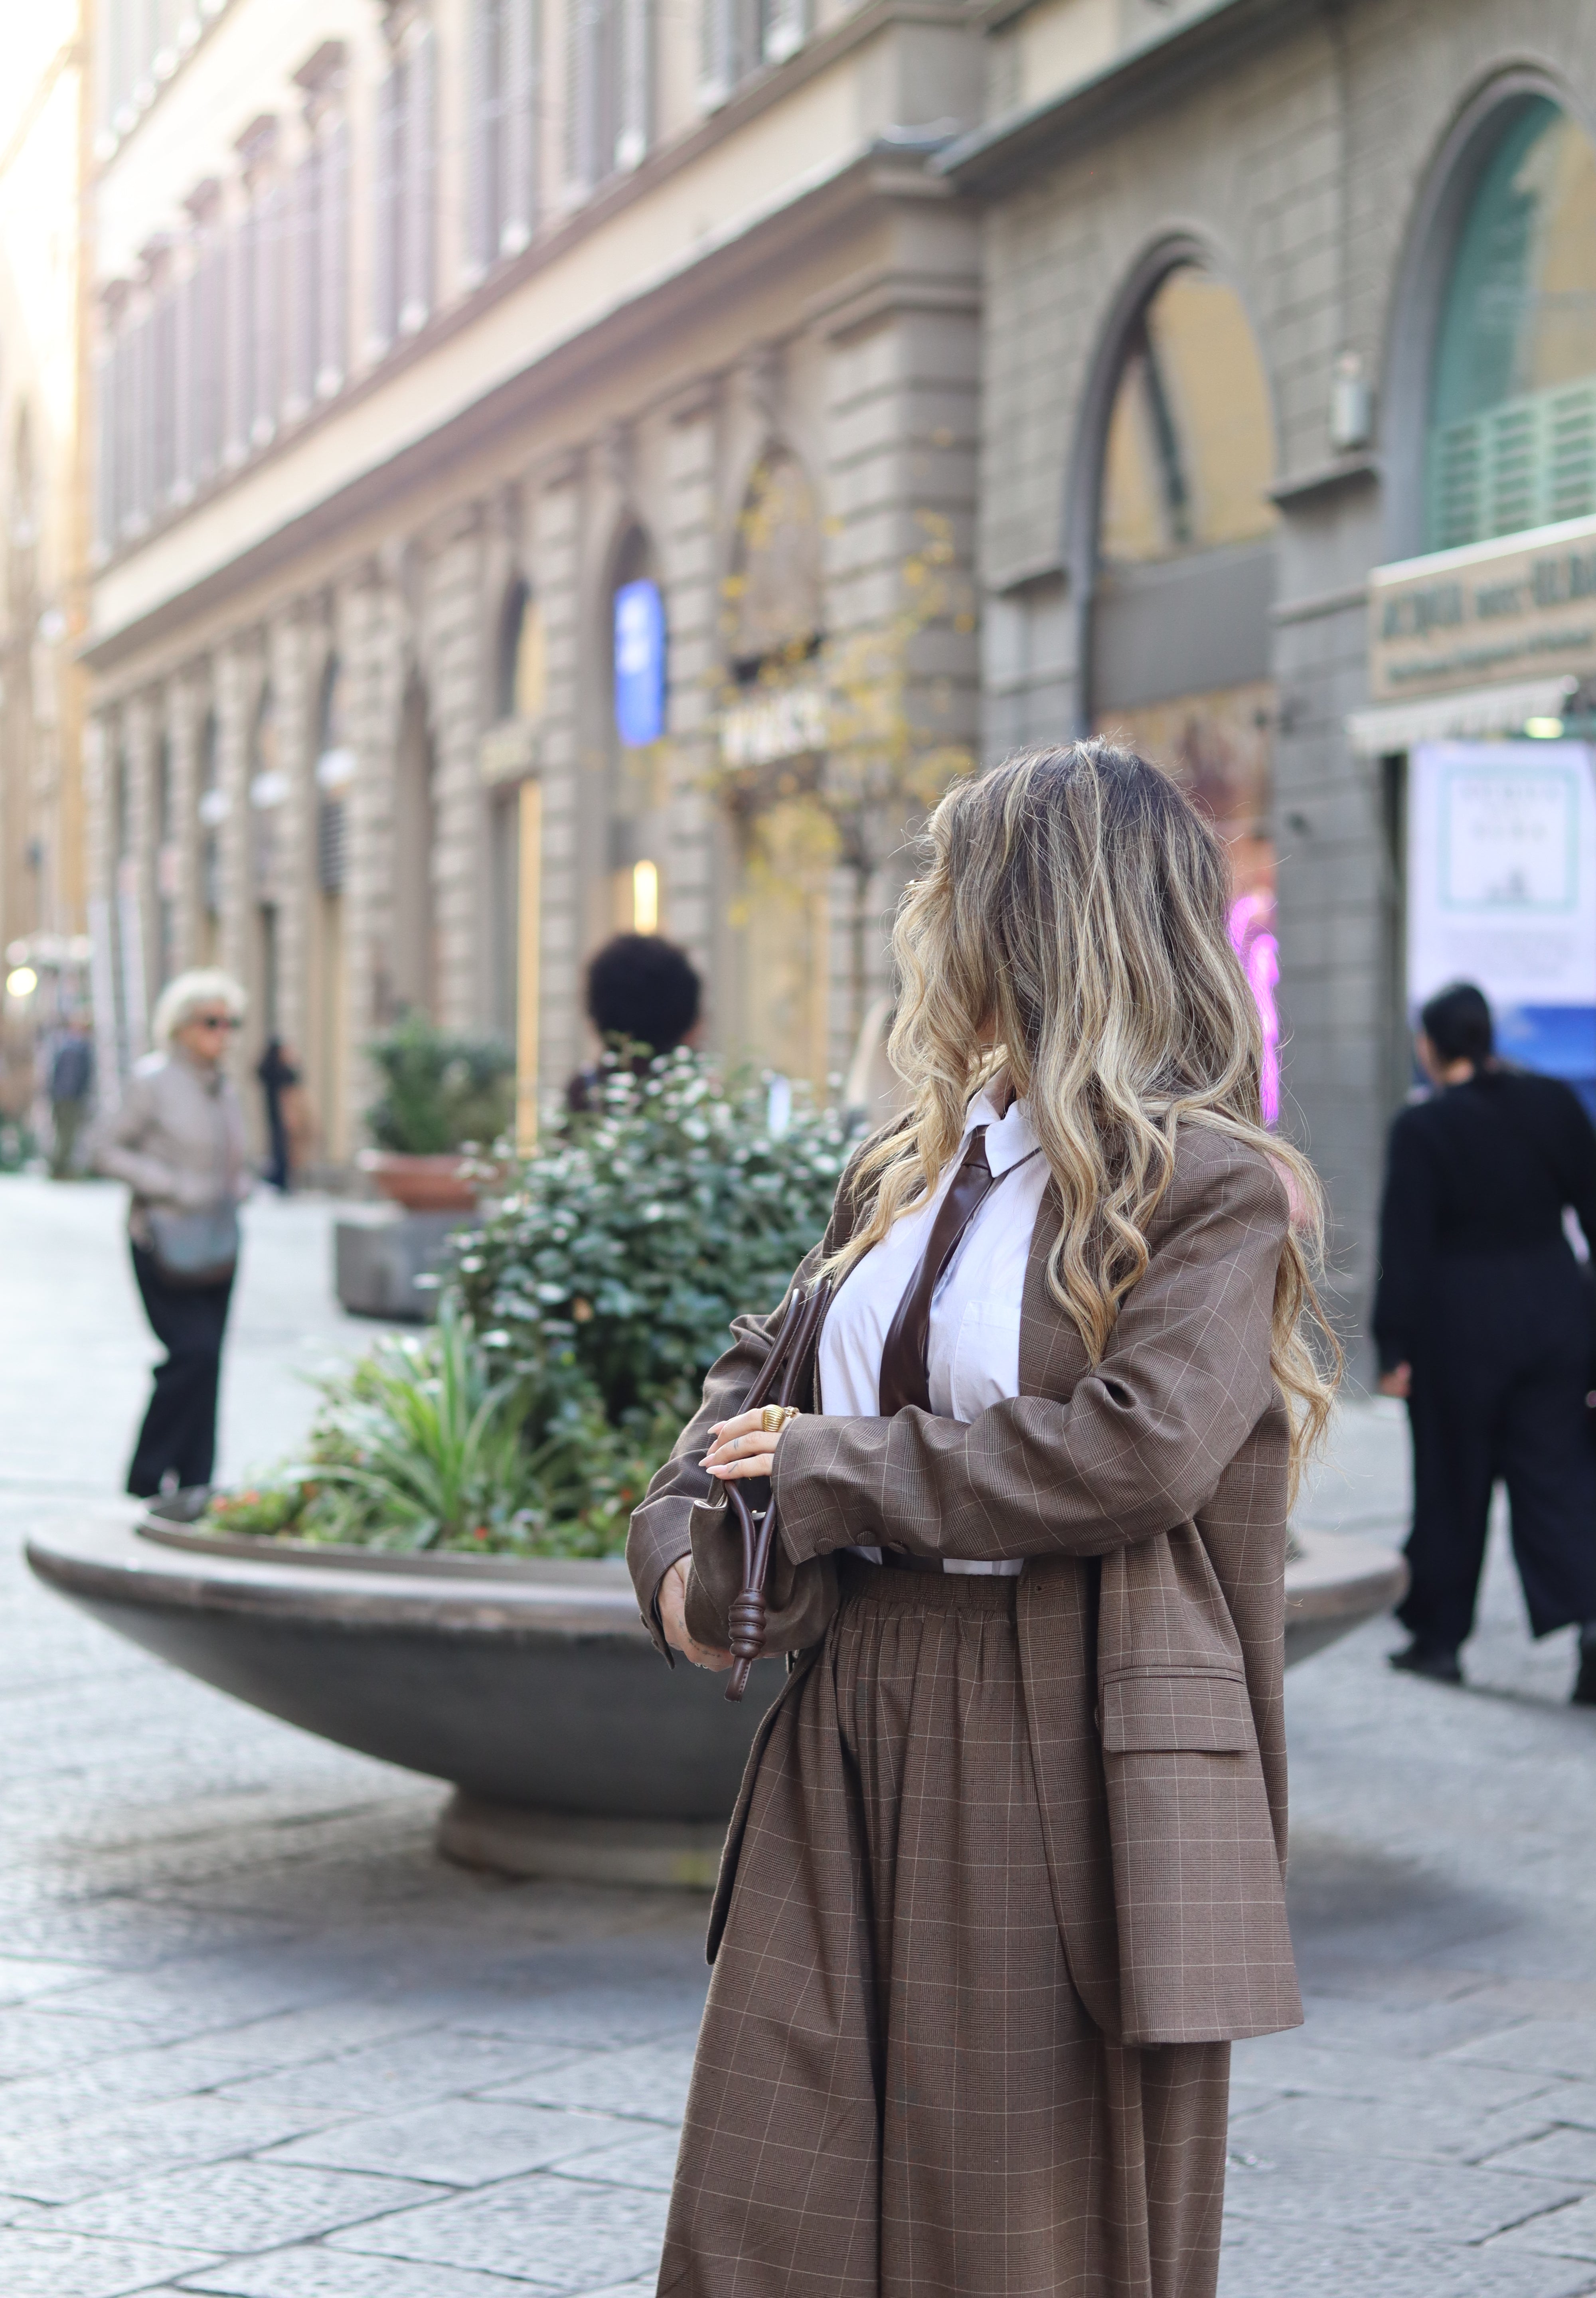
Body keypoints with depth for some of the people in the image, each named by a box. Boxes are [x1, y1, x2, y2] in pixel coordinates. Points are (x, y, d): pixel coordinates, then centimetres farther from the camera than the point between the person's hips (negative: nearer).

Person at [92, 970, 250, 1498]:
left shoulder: (223, 1087, 11)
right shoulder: (153, 1080, -9)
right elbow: (107, 1148, -7)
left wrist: (238, 1183, 5)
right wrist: (173, 1186, -15)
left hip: (216, 1244, 7)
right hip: (166, 1242, -7)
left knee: (204, 1362, 5)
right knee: (194, 1352, -16)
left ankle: (194, 1484, 11)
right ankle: (148, 1479, -5)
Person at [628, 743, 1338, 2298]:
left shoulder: (1212, 1189, -8)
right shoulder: (907, 1171, 15)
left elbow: (1143, 1446, -22)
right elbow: (760, 1367, 25)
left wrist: (830, 1472, -14)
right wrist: (677, 1531, 5)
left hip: (1065, 1764, -7)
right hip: (848, 1729, 7)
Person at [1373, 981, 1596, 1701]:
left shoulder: (1423, 1129, -12)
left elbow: (1405, 1245, -12)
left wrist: (1394, 1348, -7)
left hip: (1460, 1325, -3)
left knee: (1452, 1485, 9)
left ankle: (1439, 1637, 20)